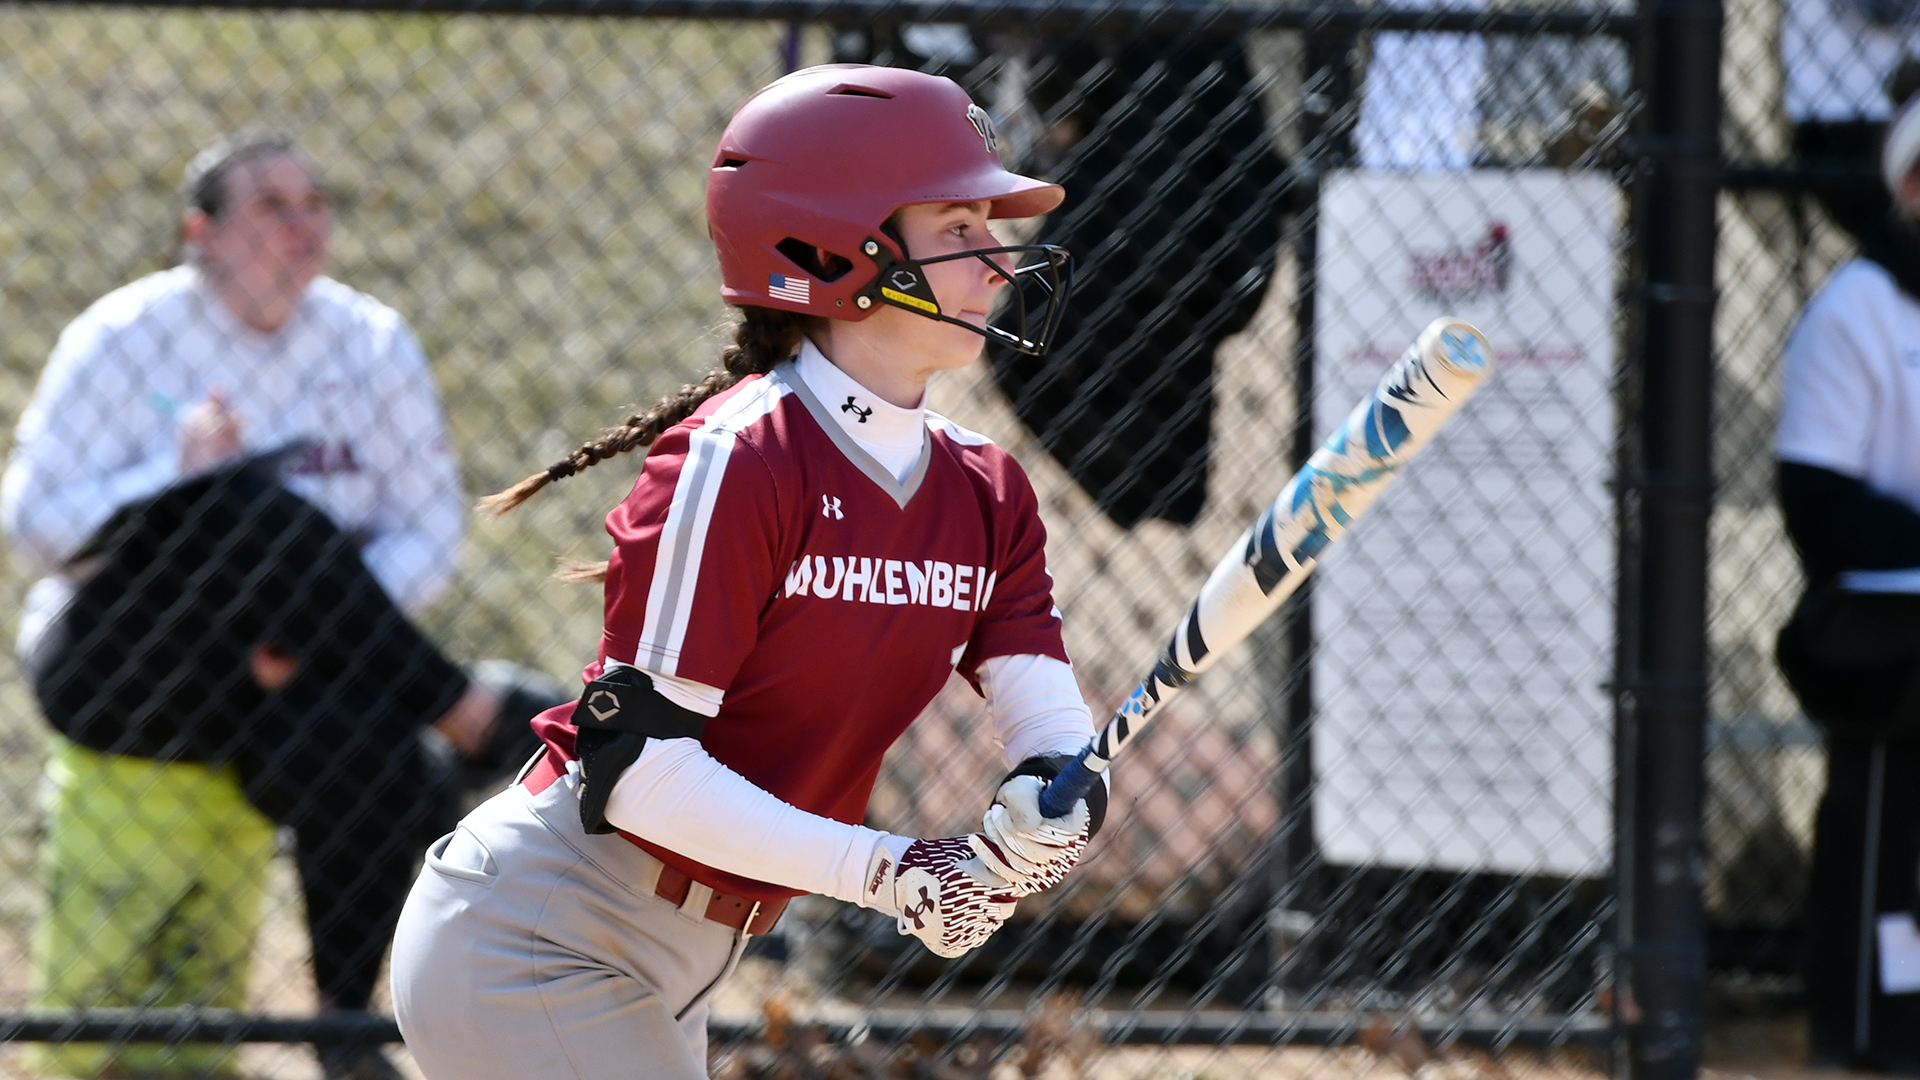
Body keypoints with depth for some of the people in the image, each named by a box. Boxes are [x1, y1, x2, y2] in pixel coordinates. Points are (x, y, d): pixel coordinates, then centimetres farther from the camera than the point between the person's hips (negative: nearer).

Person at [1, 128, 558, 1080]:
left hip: (280, 681, 3)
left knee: (372, 760, -32)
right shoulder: (123, 341, 0)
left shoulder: (372, 345, 8)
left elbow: (427, 530, 4)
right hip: (122, 667, -2)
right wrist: (176, 474, -22)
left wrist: (314, 634, -14)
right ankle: (465, 715, -27)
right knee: (251, 501, -32)